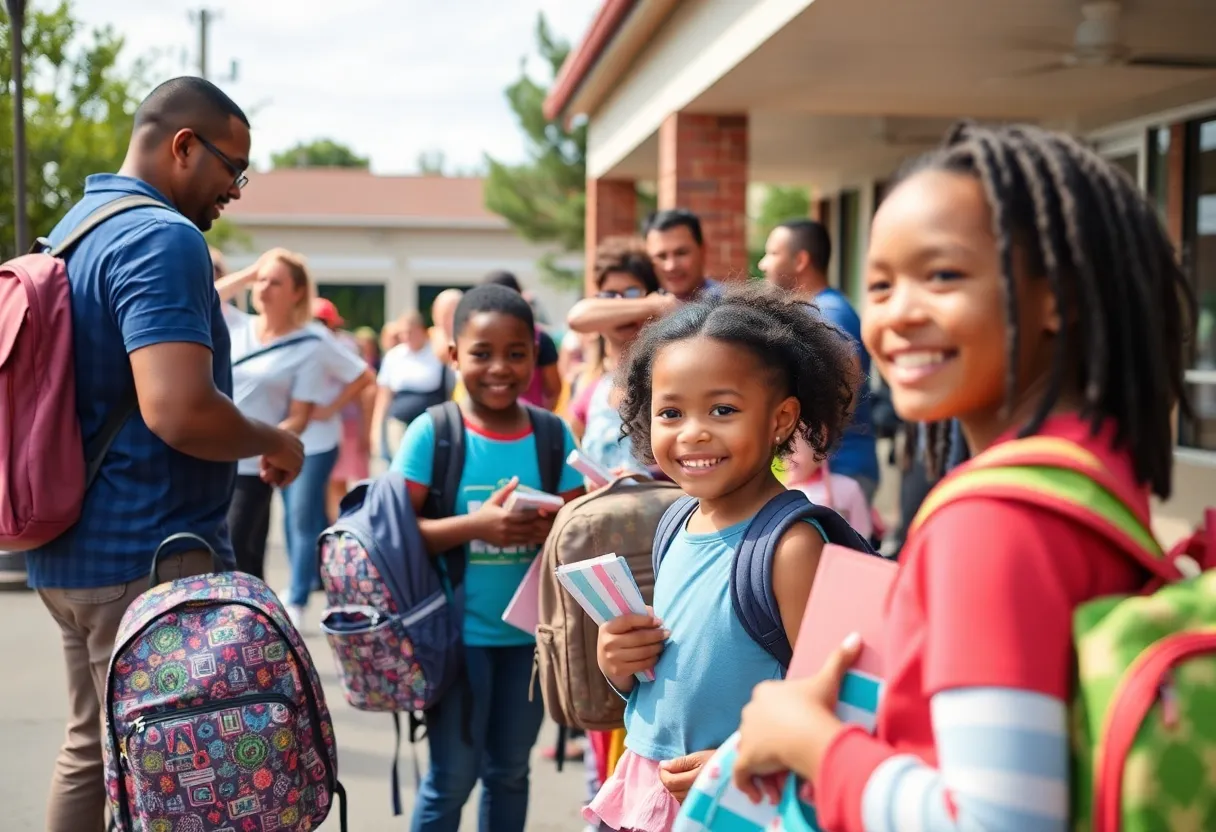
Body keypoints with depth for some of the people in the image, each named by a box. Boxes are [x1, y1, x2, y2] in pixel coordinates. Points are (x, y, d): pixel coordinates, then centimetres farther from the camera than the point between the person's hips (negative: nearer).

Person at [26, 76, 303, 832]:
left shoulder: (76, 226, 14)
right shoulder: (163, 238, -17)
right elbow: (178, 410, -27)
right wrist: (275, 444, -11)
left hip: (71, 551, 10)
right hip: (150, 557, -10)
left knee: (92, 753, 18)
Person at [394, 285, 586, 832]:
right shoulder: (432, 432, -9)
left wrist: (556, 528, -19)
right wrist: (474, 526, -26)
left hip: (529, 631, 4)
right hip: (457, 631, -3)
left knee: (509, 770, 17)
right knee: (453, 776, 4)